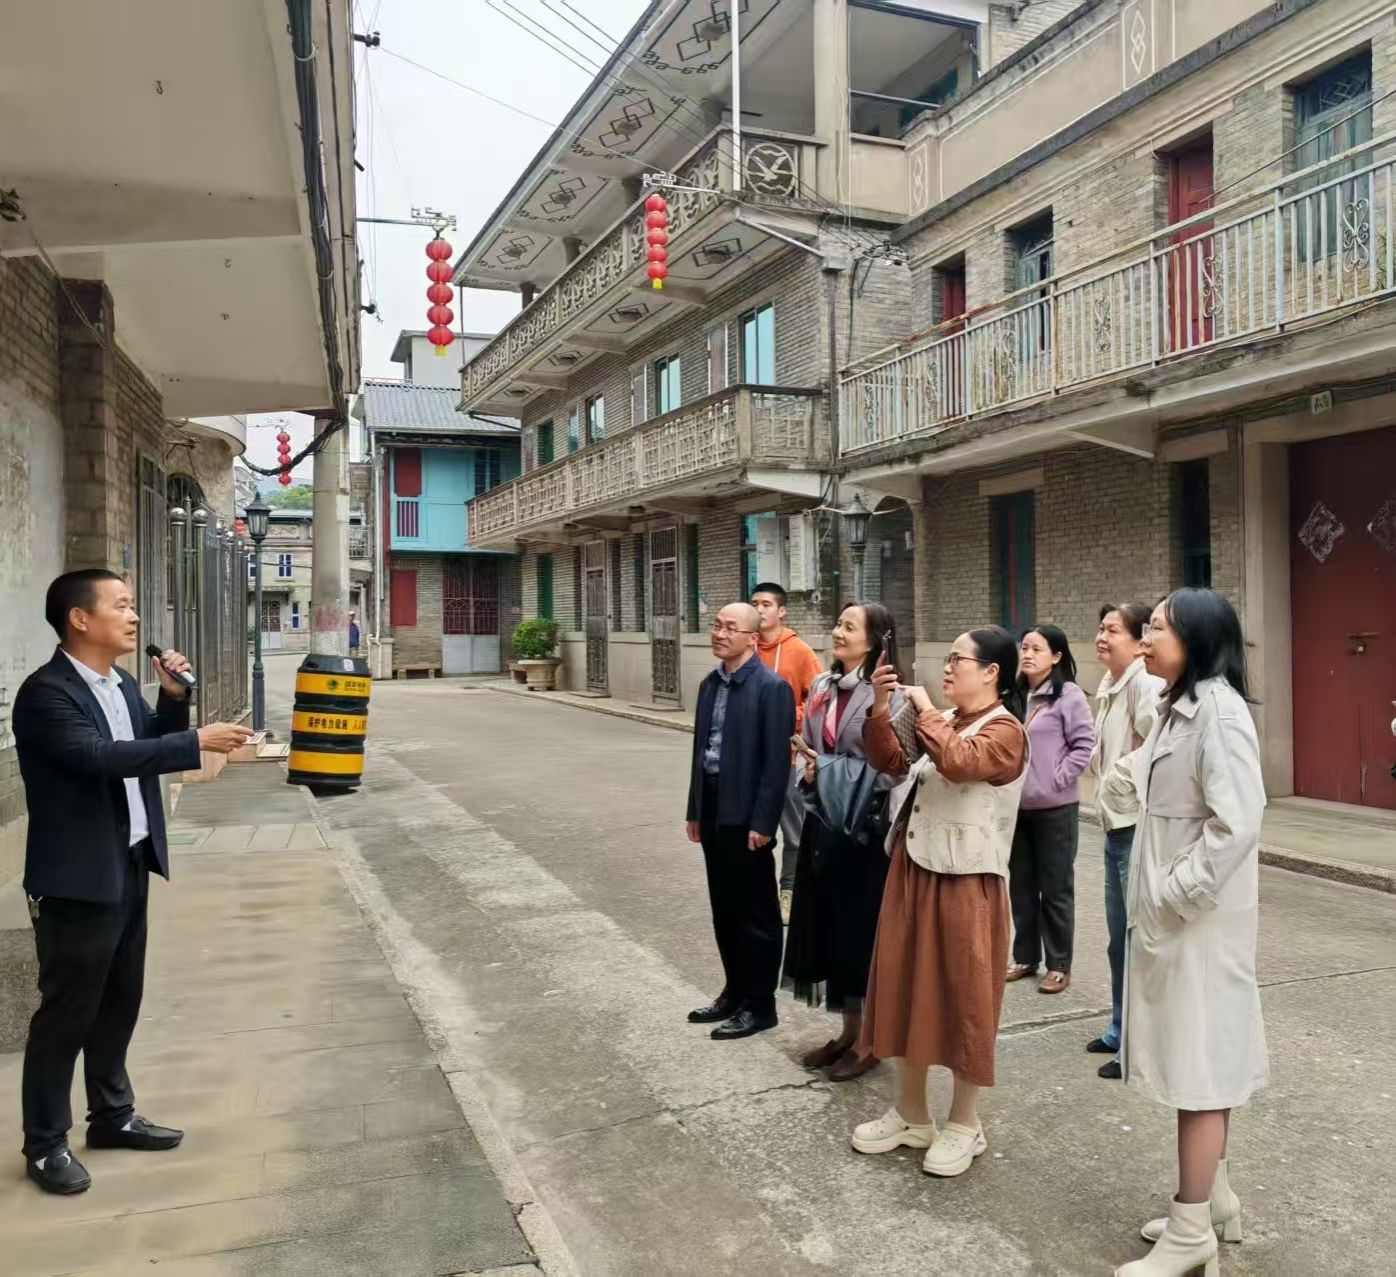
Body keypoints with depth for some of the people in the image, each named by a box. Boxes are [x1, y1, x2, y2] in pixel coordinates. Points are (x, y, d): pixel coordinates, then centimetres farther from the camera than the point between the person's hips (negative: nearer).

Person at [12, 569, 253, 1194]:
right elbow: (99, 757, -30)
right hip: (77, 878, -8)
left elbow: (151, 748, 13)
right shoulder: (46, 692, -18)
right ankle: (45, 1143, 19)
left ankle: (112, 1115, 33)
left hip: (129, 867, 8)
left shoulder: (122, 685, 9)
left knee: (119, 1001, 18)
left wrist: (174, 698, -4)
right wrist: (197, 741, -32)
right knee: (66, 1010, 4)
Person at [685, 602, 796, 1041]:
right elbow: (700, 749, 13)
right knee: (724, 908, 16)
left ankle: (760, 1005, 17)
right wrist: (694, 810, 12)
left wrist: (763, 822, -17)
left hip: (746, 815, -7)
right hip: (713, 811, 7)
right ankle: (735, 991, 30)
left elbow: (777, 760, -15)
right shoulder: (709, 684, 10)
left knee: (756, 911, 5)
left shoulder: (772, 687, -13)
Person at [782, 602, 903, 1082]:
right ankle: (847, 1033, 27)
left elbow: (893, 767, -17)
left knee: (862, 929, 3)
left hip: (867, 827, -7)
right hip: (823, 822, 7)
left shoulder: (887, 694, -13)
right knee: (828, 925, 12)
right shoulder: (822, 687, 8)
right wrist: (810, 772, -2)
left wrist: (832, 772, -13)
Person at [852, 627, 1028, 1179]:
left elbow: (958, 761, -30)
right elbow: (890, 762, 11)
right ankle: (911, 1114, 28)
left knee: (962, 997, 4)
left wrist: (924, 711, -18)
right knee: (906, 986, 13)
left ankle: (964, 1124, 20)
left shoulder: (1004, 730, -12)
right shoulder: (942, 721, 12)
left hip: (964, 882, -8)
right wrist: (881, 711, -1)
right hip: (912, 872, 8)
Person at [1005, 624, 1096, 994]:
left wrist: (1057, 779, -13)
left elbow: (1085, 745, -12)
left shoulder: (1069, 696, -8)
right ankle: (1024, 957, 26)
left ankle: (1059, 965, 15)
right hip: (1016, 806, 6)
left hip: (1055, 808, -6)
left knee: (1055, 888, 4)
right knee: (1021, 885, 14)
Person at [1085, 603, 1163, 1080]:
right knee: (1119, 938, 19)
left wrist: (1121, 776, -18)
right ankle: (1122, 1031, 34)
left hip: (1140, 827, -10)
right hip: (1116, 825, 10)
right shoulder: (1108, 685, 11)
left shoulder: (1144, 684, -18)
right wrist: (1098, 767, 6)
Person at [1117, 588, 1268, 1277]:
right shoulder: (1178, 707, 12)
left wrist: (1172, 898, -18)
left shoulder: (1218, 709, -17)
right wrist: (1153, 900, 11)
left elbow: (1236, 824, -24)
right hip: (1168, 916, 9)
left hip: (1198, 920, -9)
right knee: (1196, 1062, 17)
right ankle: (1215, 1199, 31)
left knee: (1200, 1066, 1)